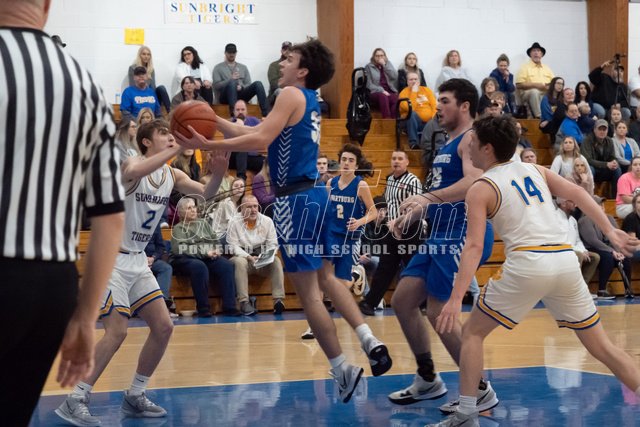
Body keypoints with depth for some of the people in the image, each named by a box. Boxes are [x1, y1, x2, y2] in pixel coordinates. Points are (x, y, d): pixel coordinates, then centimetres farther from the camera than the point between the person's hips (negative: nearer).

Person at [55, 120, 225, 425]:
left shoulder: (172, 175, 6)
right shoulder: (132, 163, -16)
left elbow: (207, 193, -3)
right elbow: (135, 172, -41)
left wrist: (219, 168, -23)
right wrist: (179, 148, -44)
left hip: (137, 260, 8)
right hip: (112, 258, -8)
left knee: (163, 327, 3)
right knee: (117, 330, -18)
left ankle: (135, 396, 16)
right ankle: (75, 400, -10)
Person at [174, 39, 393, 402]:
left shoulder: (292, 95, -9)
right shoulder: (310, 102, 17)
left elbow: (260, 140, -20)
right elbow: (260, 134, 19)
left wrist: (209, 145, -18)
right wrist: (214, 121, 20)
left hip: (297, 199, -9)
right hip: (313, 193, 9)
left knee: (308, 290, -3)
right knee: (325, 275, 21)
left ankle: (343, 369, 0)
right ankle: (369, 342, 12)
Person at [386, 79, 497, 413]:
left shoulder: (472, 138, -11)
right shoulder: (447, 144, 19)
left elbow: (473, 182, -29)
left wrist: (428, 197, -40)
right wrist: (410, 215, 16)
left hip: (464, 234, -10)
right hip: (441, 234, 10)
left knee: (439, 311, -12)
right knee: (402, 300, 9)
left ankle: (481, 391, -2)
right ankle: (428, 380, 21)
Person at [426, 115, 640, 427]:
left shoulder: (481, 189, 4)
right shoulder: (535, 170, 20)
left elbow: (474, 247, -7)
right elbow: (577, 194, 11)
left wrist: (456, 299, -13)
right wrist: (609, 231, 11)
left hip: (528, 263, -5)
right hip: (566, 260, 5)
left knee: (473, 332, 12)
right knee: (601, 346, 16)